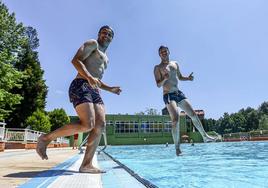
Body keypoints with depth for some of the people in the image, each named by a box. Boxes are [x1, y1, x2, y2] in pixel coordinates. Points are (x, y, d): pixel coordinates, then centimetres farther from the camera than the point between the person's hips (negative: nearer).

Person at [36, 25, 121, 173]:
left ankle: (86, 165, -4)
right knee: (87, 125, -22)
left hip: (94, 92, 9)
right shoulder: (92, 44, 7)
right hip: (81, 86, -9)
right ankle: (46, 138, -6)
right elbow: (75, 60, -10)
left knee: (100, 125, -6)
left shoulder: (105, 59, 31)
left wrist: (110, 88, 21)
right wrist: (90, 77, -23)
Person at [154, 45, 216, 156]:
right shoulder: (158, 68, 0)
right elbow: (158, 85, -6)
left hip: (179, 93, 6)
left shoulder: (175, 64, 17)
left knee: (193, 115, 8)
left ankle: (205, 136, 25)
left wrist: (188, 78, 5)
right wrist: (165, 78, -27)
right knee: (175, 120, -19)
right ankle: (177, 149, -12)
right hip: (168, 95, -6)